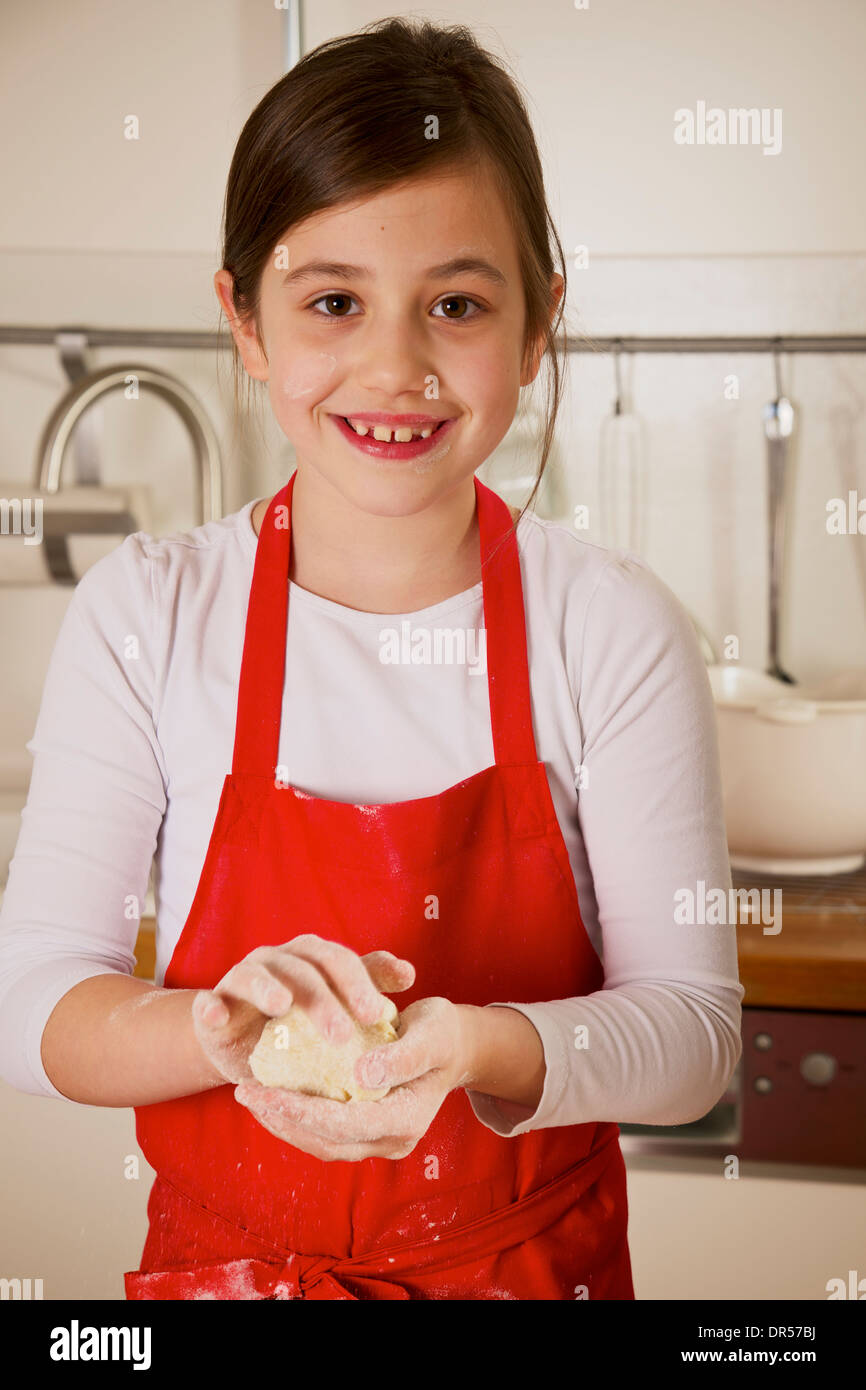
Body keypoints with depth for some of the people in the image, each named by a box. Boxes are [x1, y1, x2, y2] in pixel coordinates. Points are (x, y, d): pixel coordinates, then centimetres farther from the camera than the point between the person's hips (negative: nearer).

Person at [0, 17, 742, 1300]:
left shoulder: (612, 628, -14)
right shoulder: (145, 615, -12)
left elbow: (692, 1022, -13)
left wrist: (484, 1051, -32)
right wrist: (219, 1028, -31)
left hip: (539, 1257, 0)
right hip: (225, 1254, 1)